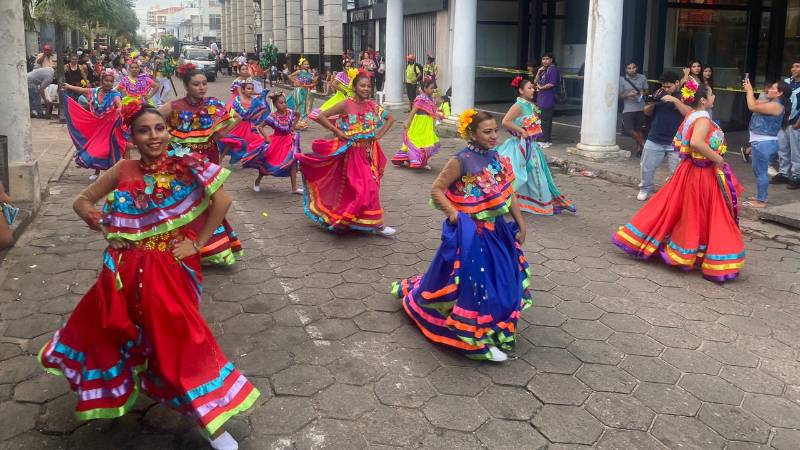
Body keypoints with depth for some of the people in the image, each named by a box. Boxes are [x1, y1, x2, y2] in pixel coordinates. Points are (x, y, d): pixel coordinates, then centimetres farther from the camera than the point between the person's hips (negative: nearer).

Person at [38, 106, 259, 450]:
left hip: (170, 269, -4)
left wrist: (198, 243, -11)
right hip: (125, 268, 4)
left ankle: (212, 421, 6)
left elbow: (222, 200, -13)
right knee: (108, 326, 15)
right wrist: (97, 220, -9)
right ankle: (111, 387, 49)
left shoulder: (184, 165, -7)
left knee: (175, 335, -6)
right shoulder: (124, 170, 3)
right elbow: (82, 201, 11)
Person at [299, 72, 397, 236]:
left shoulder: (373, 106, 3)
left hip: (369, 152, 5)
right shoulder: (346, 104, -10)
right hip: (352, 152, -5)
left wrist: (379, 134, 3)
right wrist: (337, 132, -13)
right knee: (366, 186, -7)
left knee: (370, 185, 8)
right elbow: (320, 116, -12)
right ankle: (376, 224, 1)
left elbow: (390, 118, 15)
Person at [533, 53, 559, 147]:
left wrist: (541, 88, -7)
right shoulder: (543, 70, 20)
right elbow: (535, 82, 18)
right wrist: (538, 72, 3)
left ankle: (545, 140, -7)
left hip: (548, 99, -10)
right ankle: (548, 140, 18)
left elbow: (552, 84, -18)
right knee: (542, 119, 12)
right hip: (541, 99, 10)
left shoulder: (553, 69, -9)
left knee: (545, 120, -10)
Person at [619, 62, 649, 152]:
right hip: (628, 108, -1)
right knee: (629, 129, -10)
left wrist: (643, 93, -10)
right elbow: (620, 95, 0)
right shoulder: (622, 79, -4)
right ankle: (643, 143, 8)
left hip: (640, 108, 1)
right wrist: (628, 95, -20)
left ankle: (639, 147, 18)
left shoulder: (642, 78, 2)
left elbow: (646, 91, 14)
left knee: (639, 129, 4)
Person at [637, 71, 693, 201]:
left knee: (677, 172, -4)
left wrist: (675, 100, -25)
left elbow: (690, 113, -19)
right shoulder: (659, 93, 5)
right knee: (646, 167, 10)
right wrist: (652, 104, -10)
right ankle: (644, 189, 28)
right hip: (654, 140, 4)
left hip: (676, 143, -3)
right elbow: (647, 112, 12)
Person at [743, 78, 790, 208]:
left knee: (760, 172, -5)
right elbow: (755, 104, 20)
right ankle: (760, 197, 29)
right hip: (762, 143, 10)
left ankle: (761, 201, 0)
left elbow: (752, 107, -22)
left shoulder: (776, 106, -17)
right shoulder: (771, 103, 13)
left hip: (764, 143, -10)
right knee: (759, 171, 19)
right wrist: (748, 90, 8)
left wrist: (749, 90, -10)